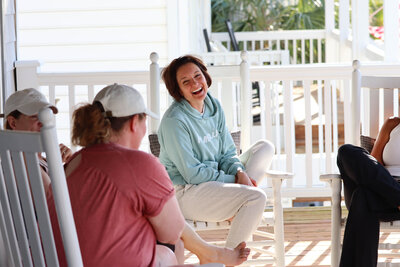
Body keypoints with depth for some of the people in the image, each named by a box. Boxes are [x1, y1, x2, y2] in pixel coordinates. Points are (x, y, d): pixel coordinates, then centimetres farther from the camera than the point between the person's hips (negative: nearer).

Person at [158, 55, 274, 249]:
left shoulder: (213, 107, 5)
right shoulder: (174, 120, -20)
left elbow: (227, 153, 10)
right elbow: (192, 173, -18)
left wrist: (239, 173, -11)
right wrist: (234, 180, -15)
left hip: (216, 180, 9)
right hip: (185, 193, -9)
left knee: (265, 147, 5)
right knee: (257, 198, -25)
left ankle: (236, 213, -8)